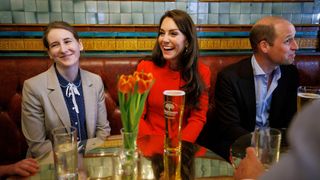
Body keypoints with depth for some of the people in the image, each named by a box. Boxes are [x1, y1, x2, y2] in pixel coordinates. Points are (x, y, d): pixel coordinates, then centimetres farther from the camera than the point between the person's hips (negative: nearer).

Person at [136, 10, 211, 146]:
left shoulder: (202, 72, -2)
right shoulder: (145, 67, -6)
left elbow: (198, 118, -2)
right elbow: (137, 115, -3)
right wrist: (155, 145, -16)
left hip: (183, 144, 0)